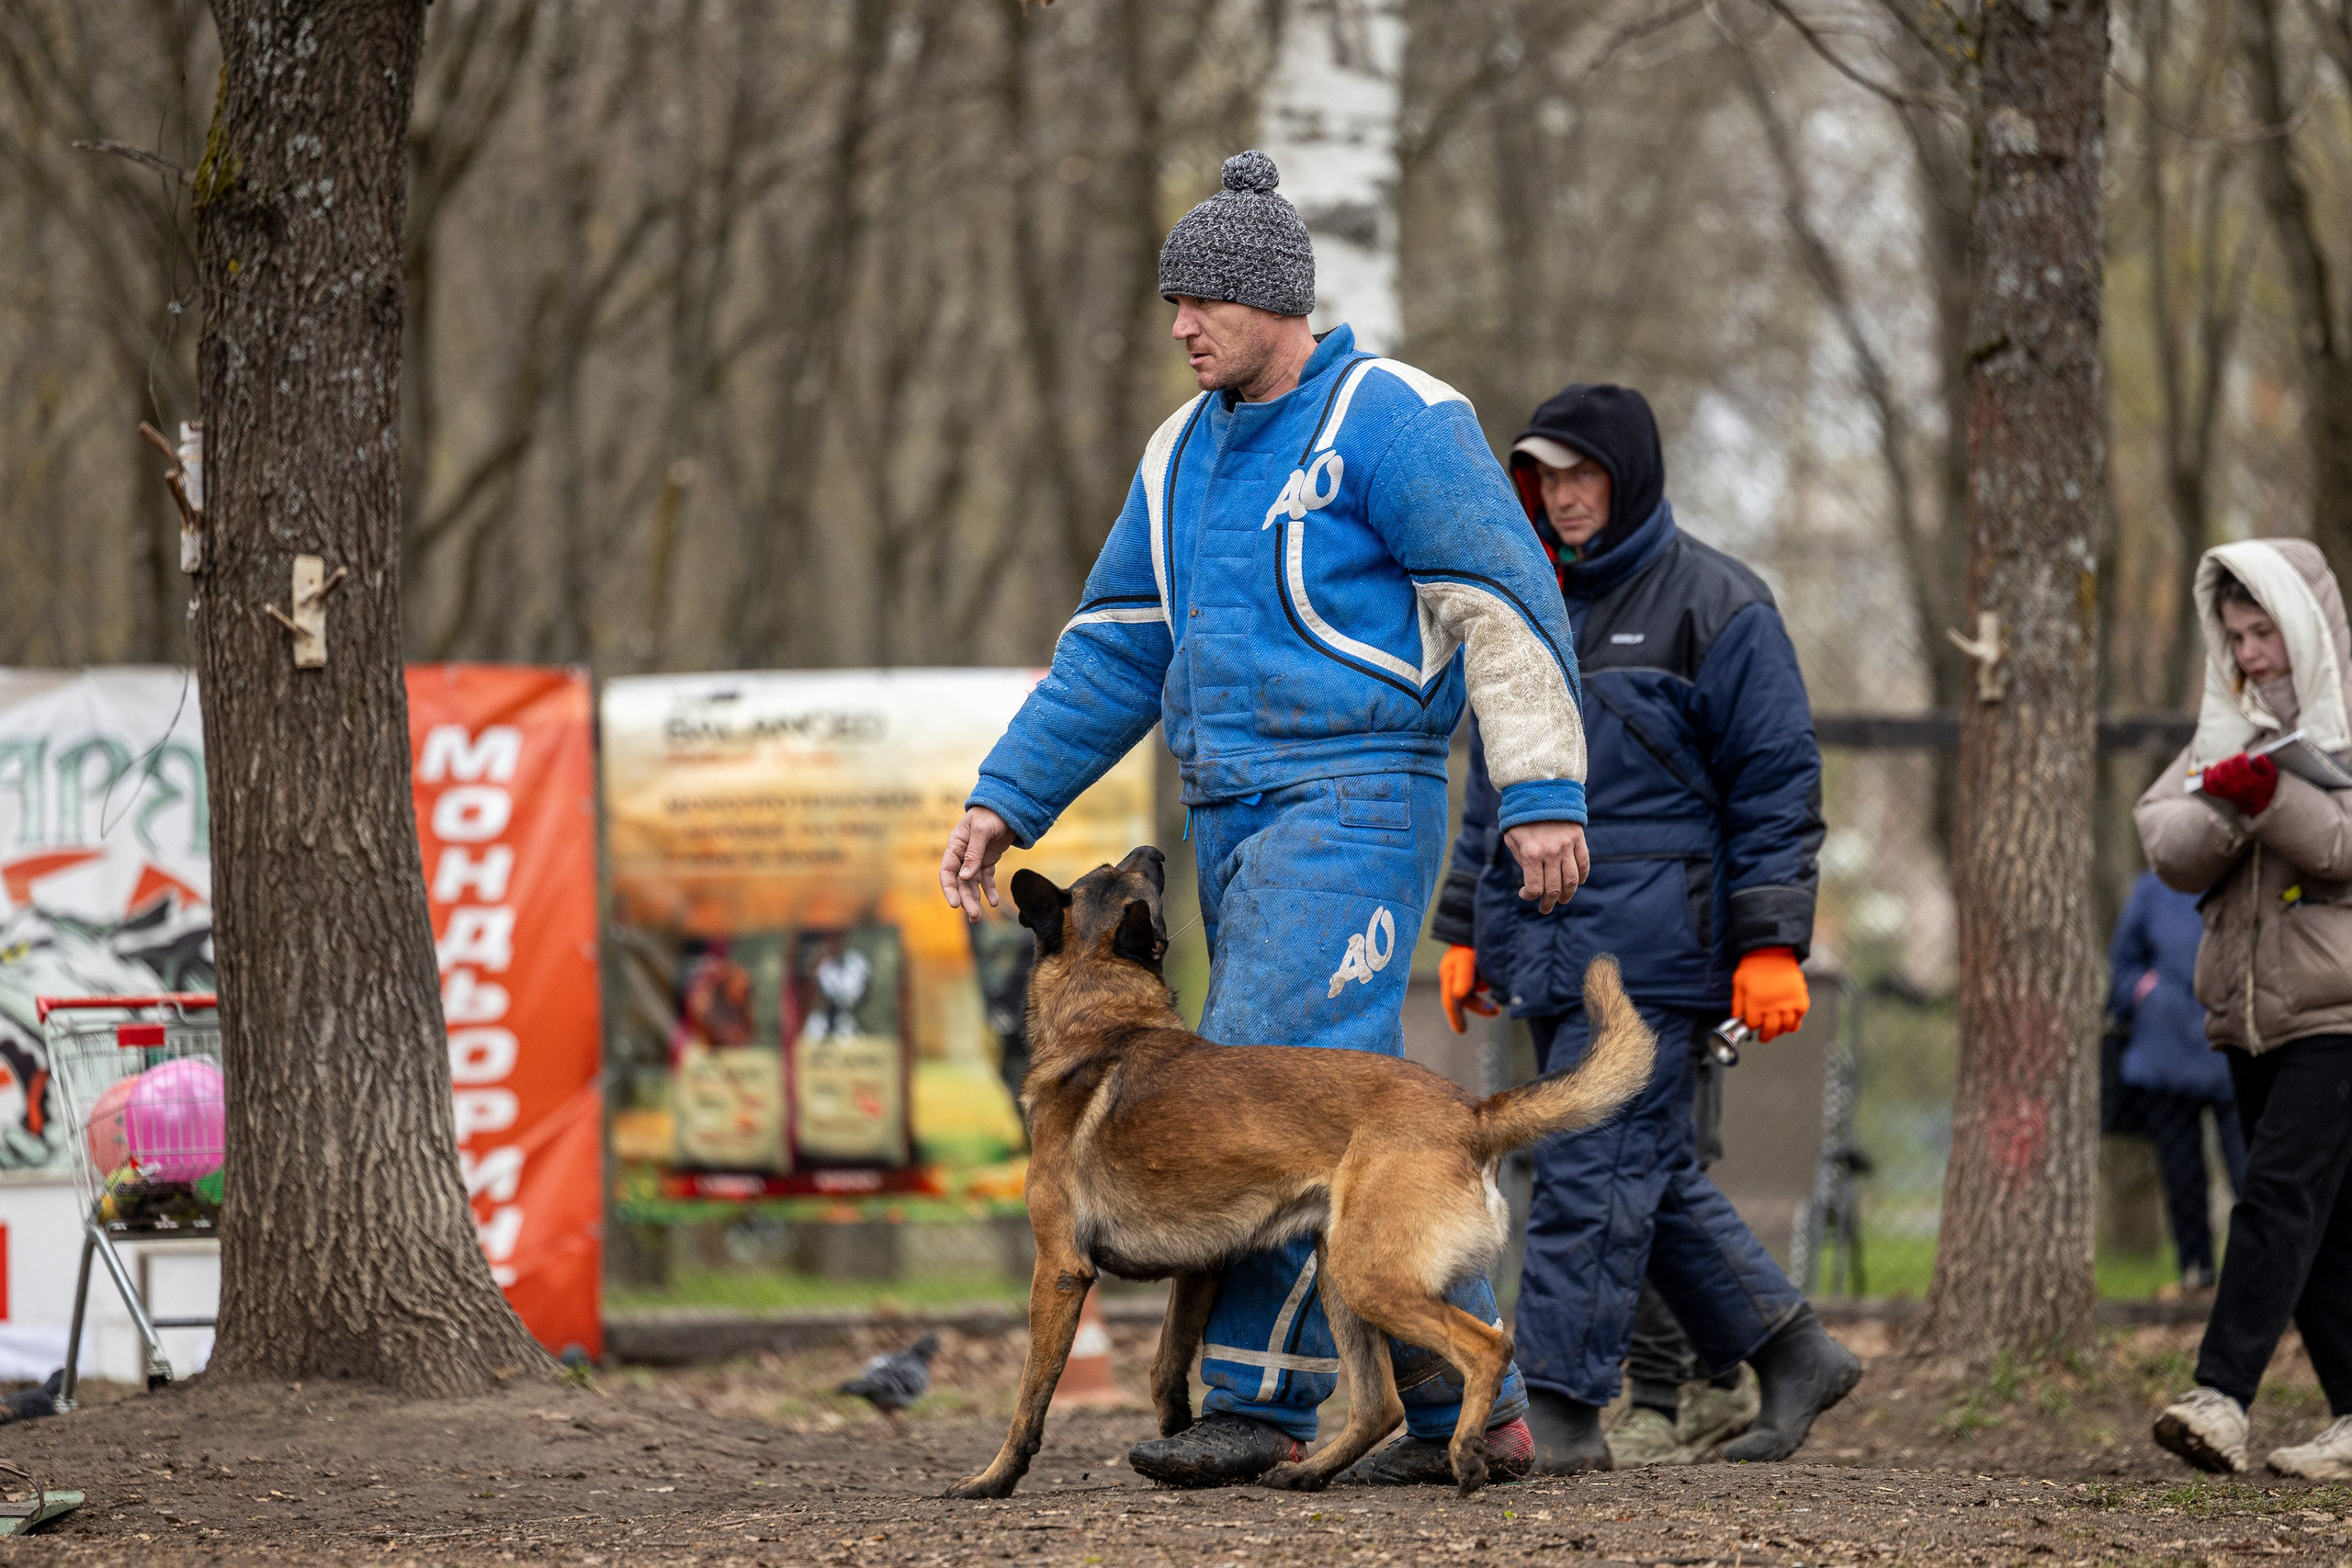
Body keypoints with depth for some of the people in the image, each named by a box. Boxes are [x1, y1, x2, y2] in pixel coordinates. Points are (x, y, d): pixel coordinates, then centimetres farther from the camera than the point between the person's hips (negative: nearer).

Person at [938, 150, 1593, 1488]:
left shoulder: (1390, 419, -7)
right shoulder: (1186, 453, 17)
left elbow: (1507, 606, -11)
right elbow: (1115, 650, 21)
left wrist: (1543, 790, -17)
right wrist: (1007, 800, 14)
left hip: (1353, 798, -8)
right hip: (1235, 814, 8)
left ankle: (1265, 1399, -14)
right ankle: (1474, 1409, 11)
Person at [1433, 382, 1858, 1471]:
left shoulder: (1715, 606, -4)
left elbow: (1776, 782, -7)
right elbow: (1489, 786, 25)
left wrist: (1771, 946, -12)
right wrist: (1466, 929, 20)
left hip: (1651, 951, -8)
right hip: (1550, 952, 8)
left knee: (1593, 1171, -11)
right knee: (1651, 1176, 9)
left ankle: (1557, 1406, -10)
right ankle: (1793, 1355, 19)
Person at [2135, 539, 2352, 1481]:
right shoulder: (2227, 727, 15)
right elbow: (2168, 851, 4)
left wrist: (2274, 799, -25)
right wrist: (2218, 805, -15)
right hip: (2248, 1007, 7)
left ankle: (2221, 1396, -25)